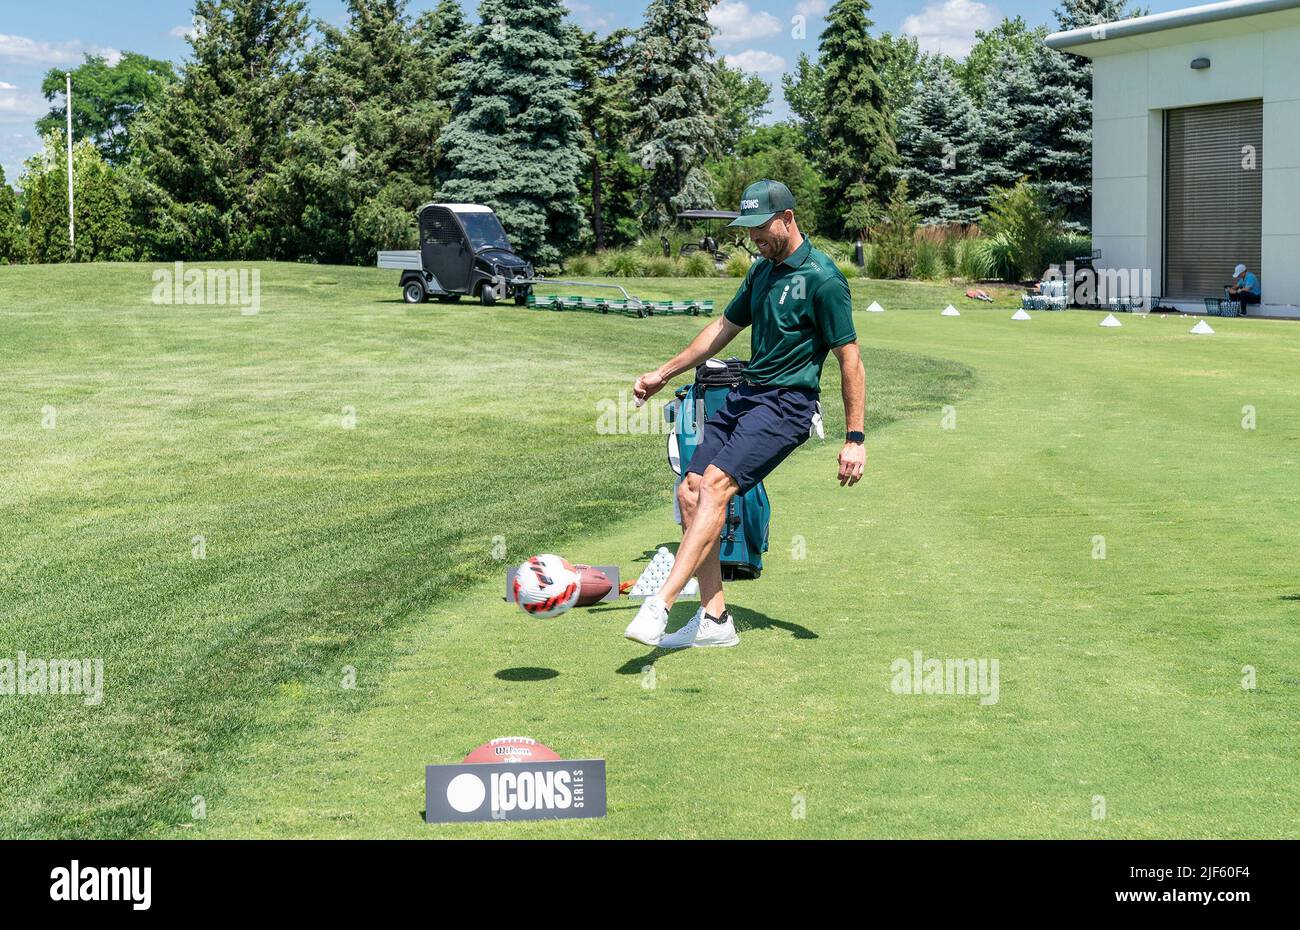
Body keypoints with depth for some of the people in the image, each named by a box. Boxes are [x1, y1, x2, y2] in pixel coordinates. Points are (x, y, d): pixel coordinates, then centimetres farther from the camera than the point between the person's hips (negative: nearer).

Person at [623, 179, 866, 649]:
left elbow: (850, 359, -11)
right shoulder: (761, 271, 14)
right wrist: (663, 373, 28)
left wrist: (854, 439, -13)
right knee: (690, 491, -1)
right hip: (744, 395, 9)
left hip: (786, 403, -9)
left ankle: (659, 606, -31)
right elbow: (725, 327, 27)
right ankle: (714, 619, 5)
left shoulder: (822, 279, -12)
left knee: (716, 485, -24)